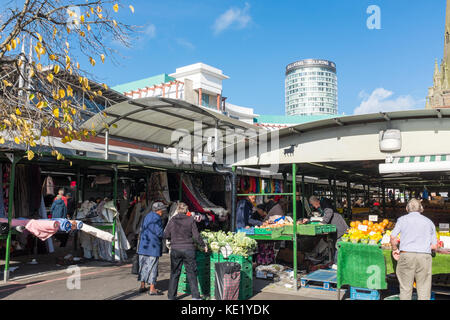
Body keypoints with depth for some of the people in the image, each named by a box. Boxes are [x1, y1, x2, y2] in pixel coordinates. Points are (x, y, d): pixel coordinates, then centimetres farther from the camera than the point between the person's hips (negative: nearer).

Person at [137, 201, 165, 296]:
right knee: (152, 267, -2)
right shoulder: (156, 218, -14)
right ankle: (152, 289, 2)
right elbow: (160, 233, -19)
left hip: (143, 246, 8)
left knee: (144, 265, 14)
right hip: (153, 246, -8)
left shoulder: (147, 216, 14)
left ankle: (142, 286, 21)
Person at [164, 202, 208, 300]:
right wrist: (203, 245, 9)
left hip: (175, 249, 2)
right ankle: (195, 296, 7)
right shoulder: (191, 220, -4)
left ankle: (171, 296, 18)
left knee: (174, 273, 12)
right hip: (188, 249, -1)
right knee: (191, 273, 7)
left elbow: (166, 235, 2)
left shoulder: (172, 220, 0)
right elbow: (196, 236, -5)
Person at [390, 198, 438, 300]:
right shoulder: (429, 222, 17)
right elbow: (434, 246, 13)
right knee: (424, 290, 4)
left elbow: (393, 237, -2)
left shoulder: (402, 219, 11)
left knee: (405, 289, 4)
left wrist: (395, 249, 14)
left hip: (406, 254, -1)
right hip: (424, 256, 1)